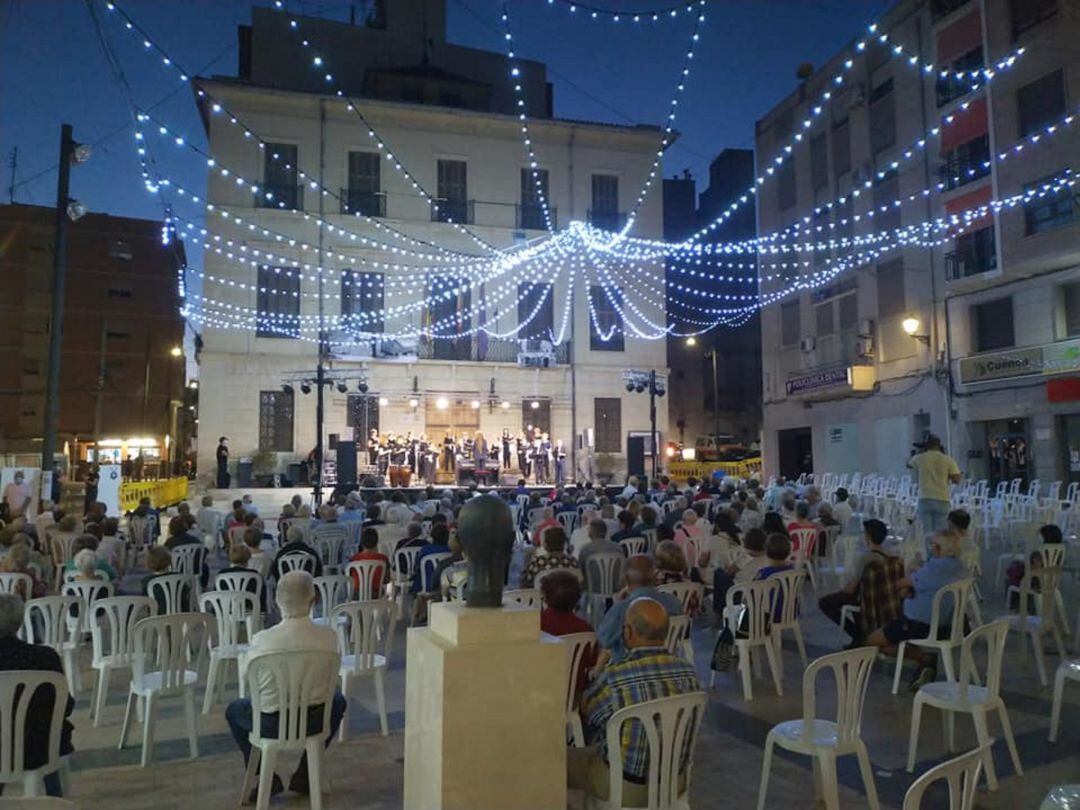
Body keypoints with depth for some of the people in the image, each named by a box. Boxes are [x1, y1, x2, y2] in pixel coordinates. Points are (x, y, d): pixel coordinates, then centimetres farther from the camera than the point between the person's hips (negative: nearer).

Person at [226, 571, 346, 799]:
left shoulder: (262, 639, -20)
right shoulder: (328, 636, -16)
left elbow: (243, 673, -1)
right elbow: (331, 677, 0)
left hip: (272, 725, 0)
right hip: (315, 721, 1)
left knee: (233, 709, 31)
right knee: (338, 701, 35)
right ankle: (304, 775, 31)